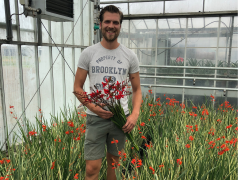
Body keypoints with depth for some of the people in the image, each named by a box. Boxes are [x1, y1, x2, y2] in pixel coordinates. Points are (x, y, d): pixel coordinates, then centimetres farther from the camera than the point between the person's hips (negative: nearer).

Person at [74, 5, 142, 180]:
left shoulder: (130, 56, 2)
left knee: (114, 162, 16)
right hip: (96, 117, -1)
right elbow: (77, 87, 2)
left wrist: (135, 114, -9)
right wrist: (93, 107, -14)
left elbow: (137, 89, 7)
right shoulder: (88, 53, -1)